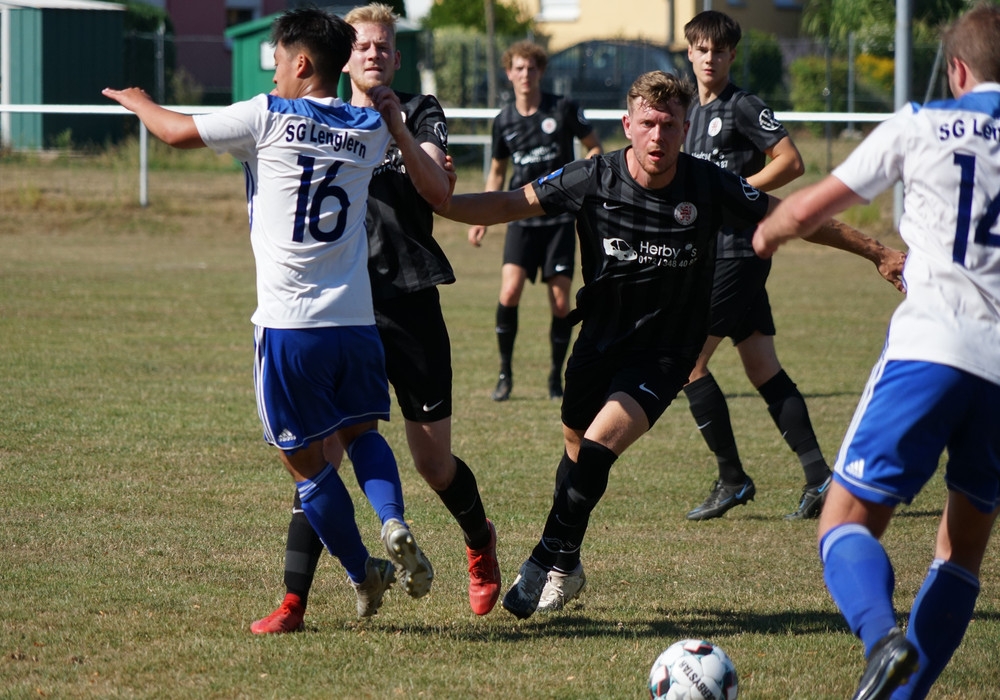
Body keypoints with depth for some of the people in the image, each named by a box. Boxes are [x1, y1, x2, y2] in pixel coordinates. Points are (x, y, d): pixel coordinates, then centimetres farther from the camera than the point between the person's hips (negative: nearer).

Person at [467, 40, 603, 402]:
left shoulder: (563, 109, -3)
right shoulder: (504, 121, 5)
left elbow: (594, 146, 7)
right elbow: (497, 171, 18)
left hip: (560, 218, -1)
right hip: (522, 218, 1)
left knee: (560, 301, -3)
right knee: (510, 291, -15)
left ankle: (556, 376, 14)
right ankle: (505, 372, 0)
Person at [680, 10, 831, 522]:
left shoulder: (742, 107, -9)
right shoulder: (696, 112, 18)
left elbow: (791, 162, -16)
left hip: (738, 250, -9)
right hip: (715, 251, 9)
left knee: (688, 360, -9)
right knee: (764, 372, 6)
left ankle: (732, 479, -3)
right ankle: (819, 477, 4)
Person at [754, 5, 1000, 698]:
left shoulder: (921, 126, 8)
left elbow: (812, 206, 15)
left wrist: (764, 236, 35)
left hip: (932, 347, -3)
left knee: (848, 518, -1)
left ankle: (882, 634, -29)